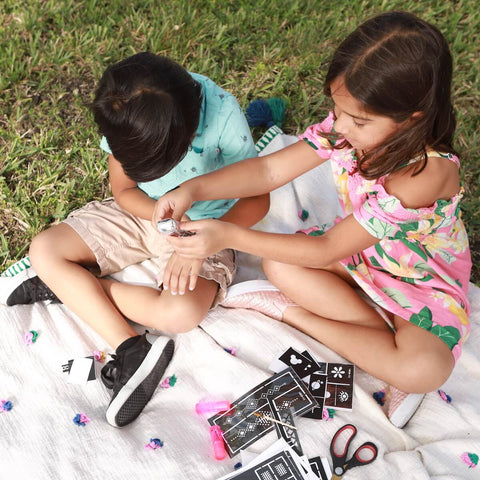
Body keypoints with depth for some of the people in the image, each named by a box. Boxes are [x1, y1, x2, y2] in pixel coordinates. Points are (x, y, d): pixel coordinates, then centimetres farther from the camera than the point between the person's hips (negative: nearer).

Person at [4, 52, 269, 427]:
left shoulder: (222, 113, -28)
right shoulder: (124, 112, -18)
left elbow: (257, 199, -20)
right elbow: (123, 190, -5)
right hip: (140, 212, 4)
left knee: (181, 313, -32)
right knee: (44, 250, -13)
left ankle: (69, 285, -9)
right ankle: (131, 351, -19)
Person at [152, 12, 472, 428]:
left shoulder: (427, 173, -36)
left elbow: (327, 250, -32)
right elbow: (271, 170, -16)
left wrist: (230, 236, -35)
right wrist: (193, 190, -31)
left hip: (424, 284, -5)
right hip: (360, 257, 6)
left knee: (425, 370, -33)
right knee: (278, 265, -20)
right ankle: (391, 342, -10)